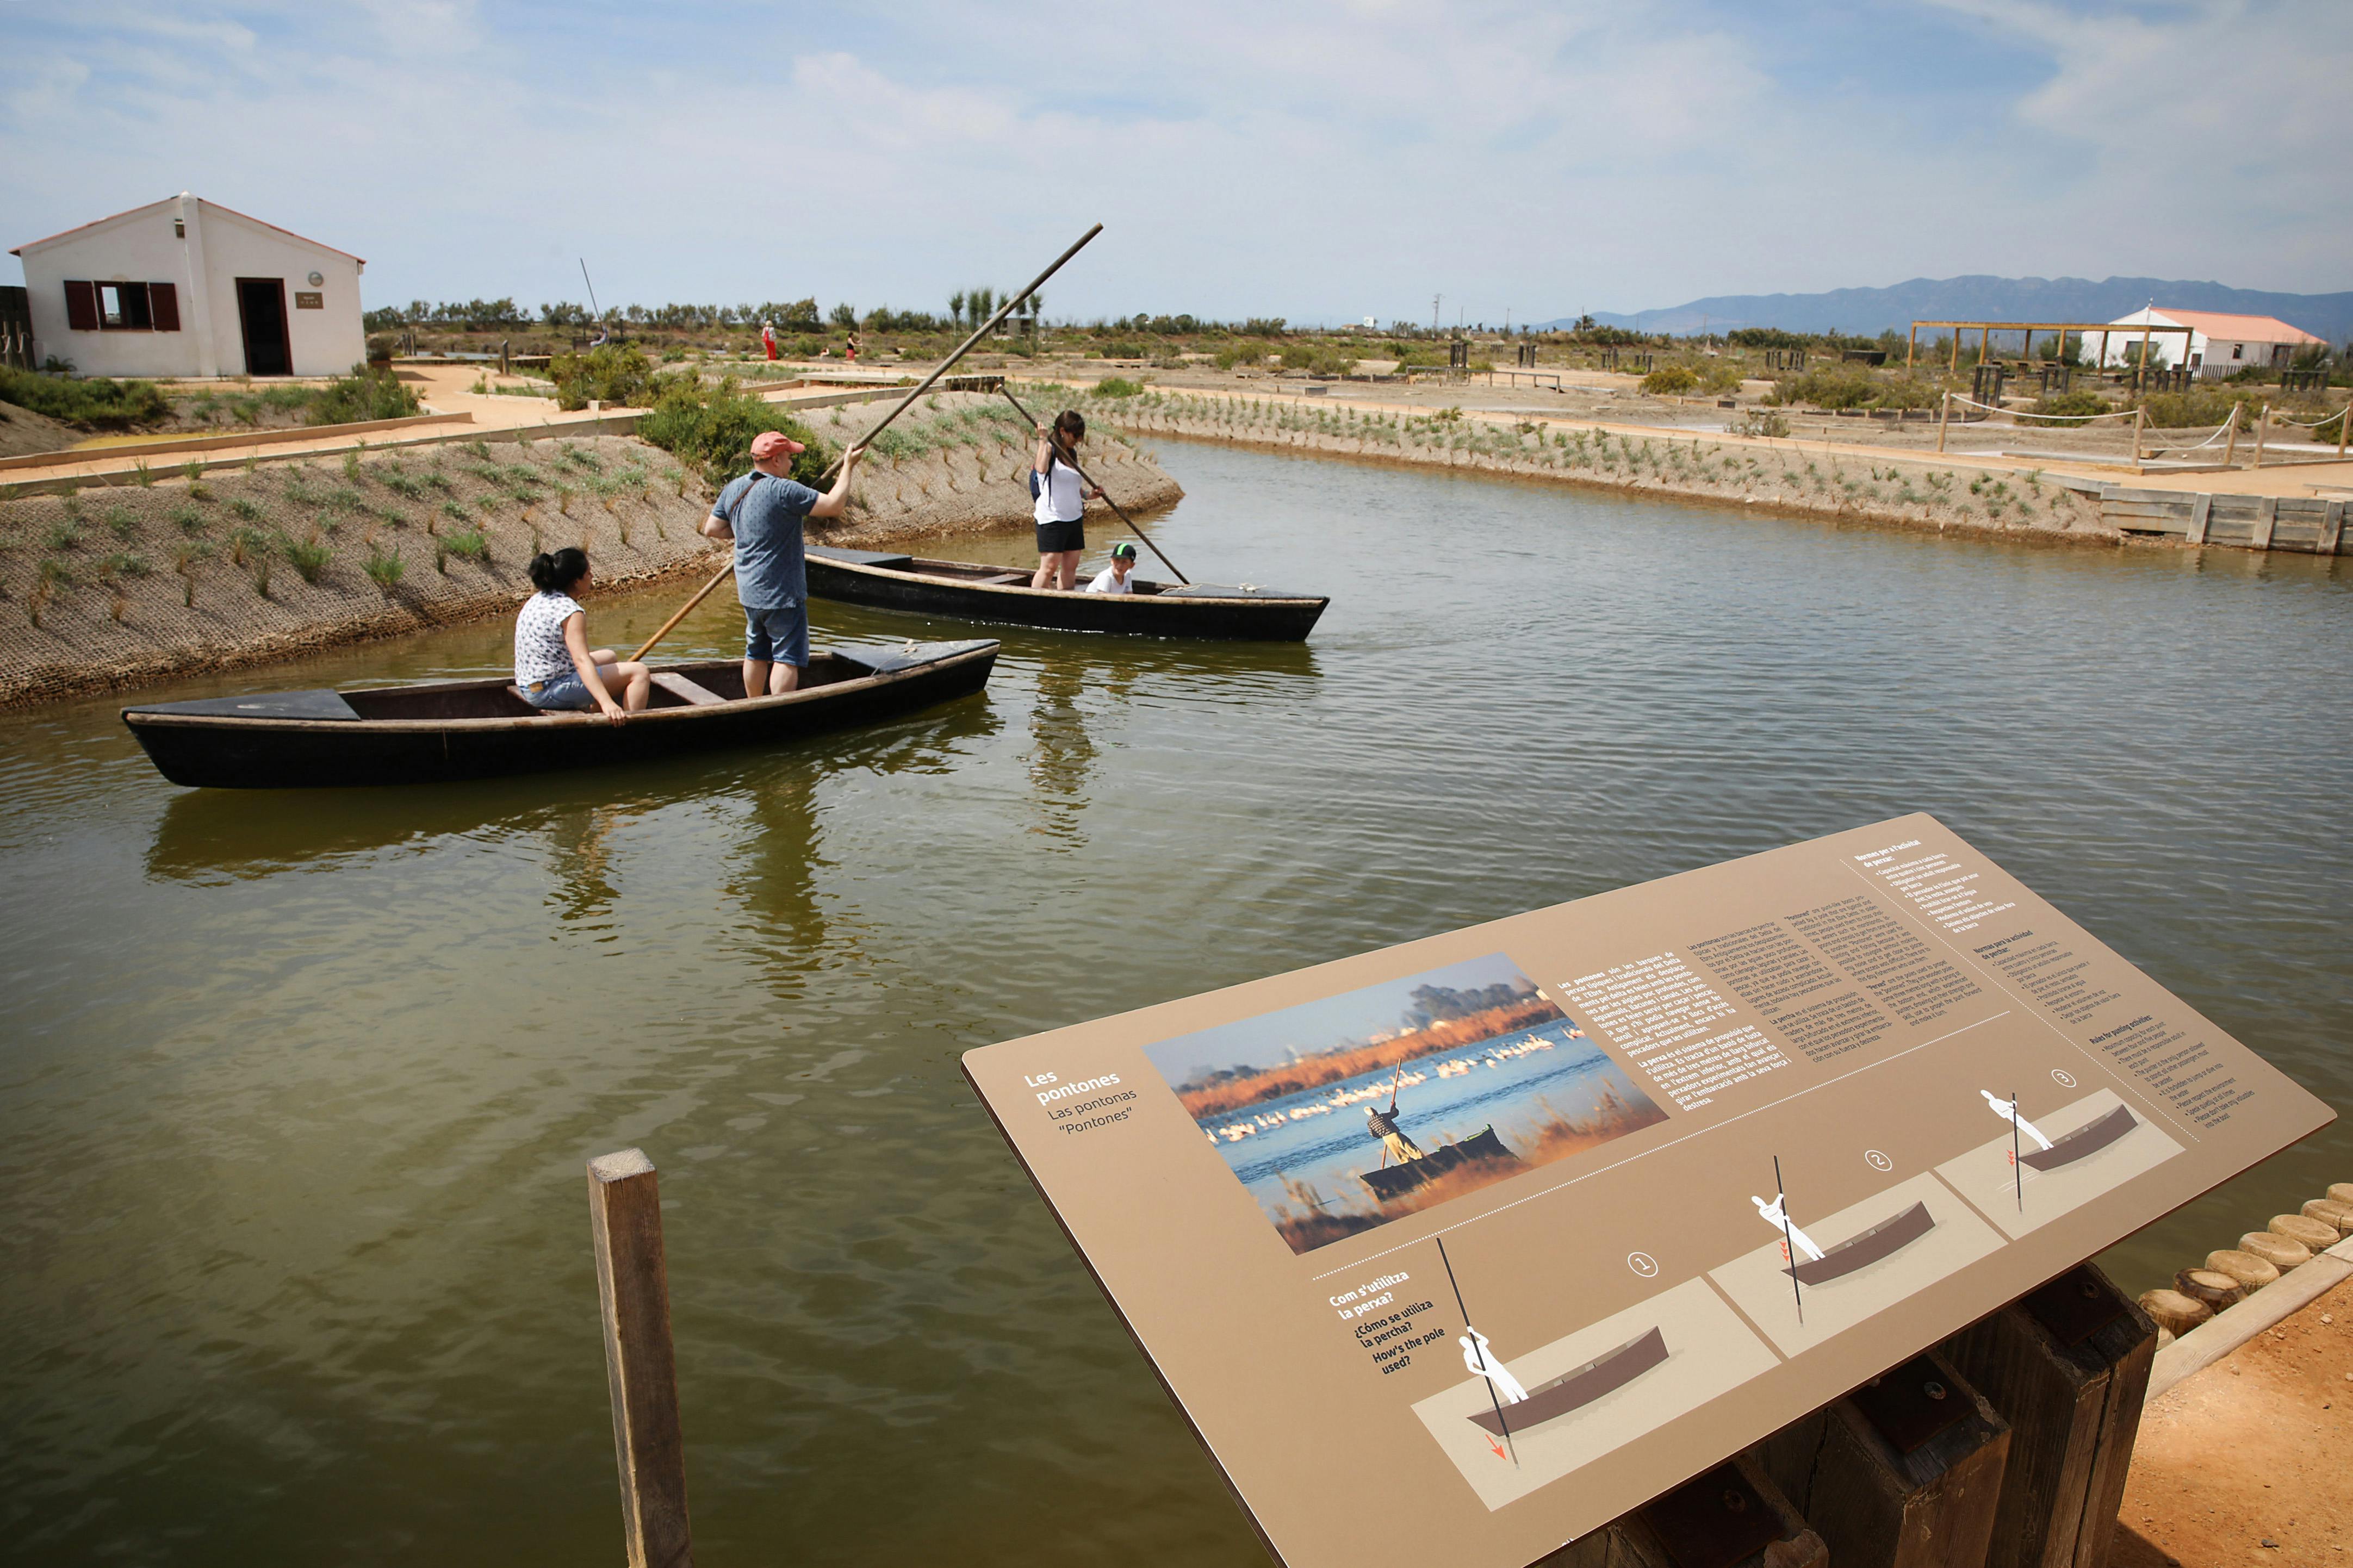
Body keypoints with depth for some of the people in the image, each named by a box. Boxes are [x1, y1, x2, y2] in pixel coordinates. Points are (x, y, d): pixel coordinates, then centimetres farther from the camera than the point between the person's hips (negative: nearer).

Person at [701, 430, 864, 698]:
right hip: (783, 593, -8)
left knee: (756, 653, 18)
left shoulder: (733, 489, 6)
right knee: (787, 656, -3)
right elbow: (833, 505, -20)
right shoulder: (784, 490, -19)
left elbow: (711, 529, 12)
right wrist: (848, 466, -11)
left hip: (749, 592, 8)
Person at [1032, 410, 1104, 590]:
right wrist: (1043, 440, -27)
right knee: (1049, 567, -12)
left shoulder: (1072, 453, 15)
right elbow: (1042, 468, -32)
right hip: (1052, 519, -8)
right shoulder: (1049, 449, -9)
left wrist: (1088, 495, 6)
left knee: (1070, 566, 8)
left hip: (1074, 517, 8)